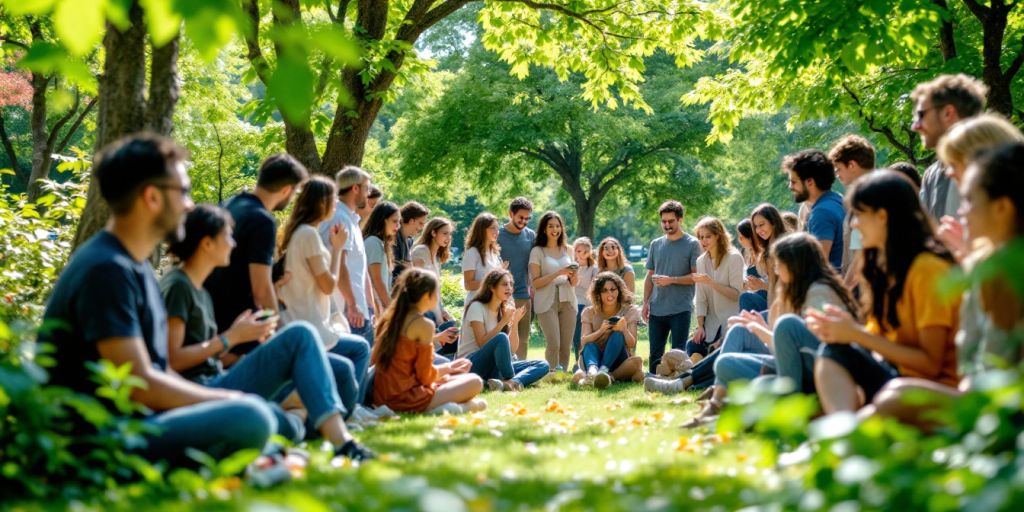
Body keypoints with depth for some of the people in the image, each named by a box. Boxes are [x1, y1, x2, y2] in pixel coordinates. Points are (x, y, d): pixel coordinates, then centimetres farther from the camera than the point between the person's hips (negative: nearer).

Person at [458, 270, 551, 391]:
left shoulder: (504, 311, 13)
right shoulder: (477, 307, -6)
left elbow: (512, 349, 5)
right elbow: (482, 343, -18)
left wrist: (514, 322, -7)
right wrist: (503, 321, -18)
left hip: (494, 368, 7)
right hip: (472, 366, -7)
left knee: (542, 365, -12)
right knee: (501, 338, -35)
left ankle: (508, 383, -39)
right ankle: (511, 382, -22)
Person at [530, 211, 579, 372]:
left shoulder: (567, 250, 15)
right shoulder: (537, 251, 2)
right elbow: (535, 282, -5)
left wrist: (573, 276, -6)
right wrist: (558, 273, -15)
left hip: (567, 300, 4)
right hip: (547, 302, -4)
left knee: (566, 345, -1)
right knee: (553, 344, -16)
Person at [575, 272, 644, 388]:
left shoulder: (629, 311, 2)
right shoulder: (590, 313, 4)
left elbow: (632, 345, -8)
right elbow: (583, 341, -10)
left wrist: (624, 330, -30)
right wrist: (601, 331, -29)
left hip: (617, 362, -1)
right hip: (596, 360, 1)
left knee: (617, 335, -27)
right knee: (590, 345, -30)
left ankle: (603, 372, -49)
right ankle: (592, 371, -62)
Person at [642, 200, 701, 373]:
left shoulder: (692, 244, -1)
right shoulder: (656, 245, 13)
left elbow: (695, 276, -6)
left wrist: (671, 280, -16)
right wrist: (646, 302, 7)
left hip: (681, 309, -4)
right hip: (657, 309, 5)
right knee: (655, 353, 7)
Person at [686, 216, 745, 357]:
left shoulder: (734, 258, -7)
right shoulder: (701, 261, 9)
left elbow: (737, 294, -13)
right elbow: (701, 299, 6)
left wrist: (711, 282, -23)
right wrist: (700, 326, -5)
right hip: (711, 325, 5)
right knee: (693, 348, -11)